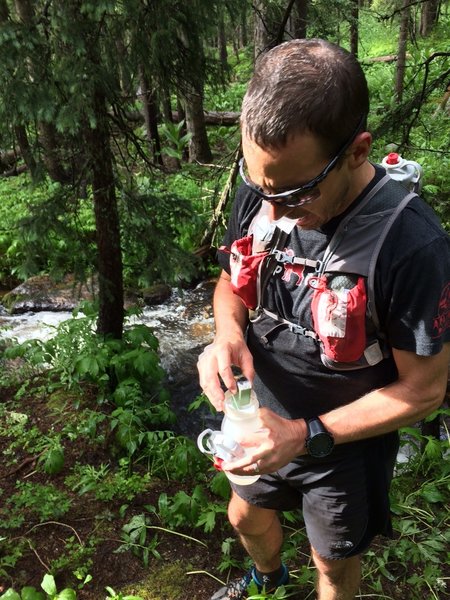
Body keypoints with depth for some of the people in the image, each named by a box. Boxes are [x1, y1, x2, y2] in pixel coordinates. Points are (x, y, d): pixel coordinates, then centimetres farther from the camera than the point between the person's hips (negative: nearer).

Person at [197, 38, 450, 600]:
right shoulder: (260, 193, -17)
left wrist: (306, 435, -28)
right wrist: (228, 333, -21)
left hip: (344, 446, -5)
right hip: (261, 422, 6)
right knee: (246, 517, 30)